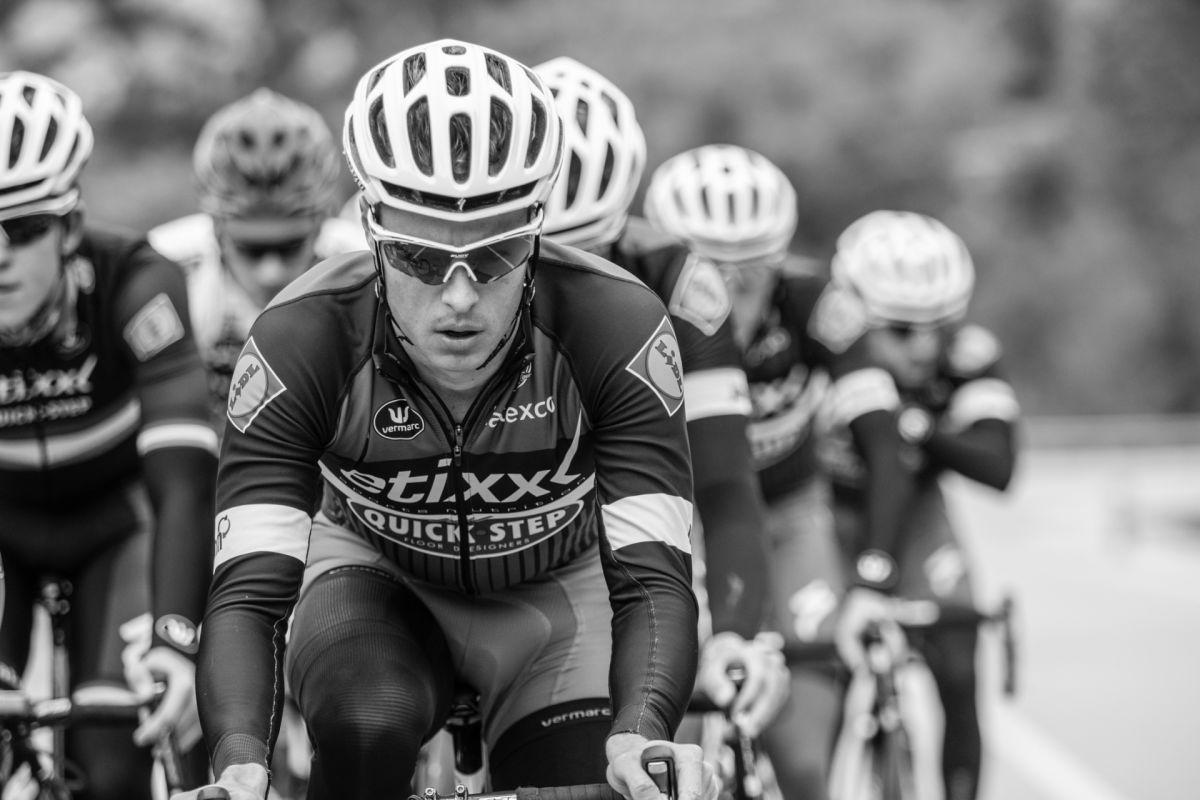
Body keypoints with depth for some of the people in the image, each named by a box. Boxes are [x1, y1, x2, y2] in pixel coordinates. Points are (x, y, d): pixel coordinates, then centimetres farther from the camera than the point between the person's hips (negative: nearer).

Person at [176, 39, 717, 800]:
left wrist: (641, 736, -53)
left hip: (556, 588, 1)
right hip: (380, 576, -1)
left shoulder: (618, 326, -31)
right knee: (368, 731, -32)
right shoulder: (300, 342, -30)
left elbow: (653, 579, -33)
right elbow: (249, 589, -34)